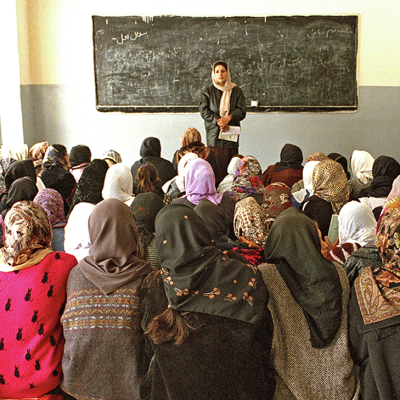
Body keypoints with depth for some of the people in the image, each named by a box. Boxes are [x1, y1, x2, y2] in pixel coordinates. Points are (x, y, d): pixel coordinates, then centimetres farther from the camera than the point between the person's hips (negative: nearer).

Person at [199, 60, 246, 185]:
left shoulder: (236, 91, 13)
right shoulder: (208, 91, 11)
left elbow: (242, 110, 2)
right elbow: (203, 110, 0)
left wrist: (228, 118, -16)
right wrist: (218, 121, -14)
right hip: (214, 134, -1)